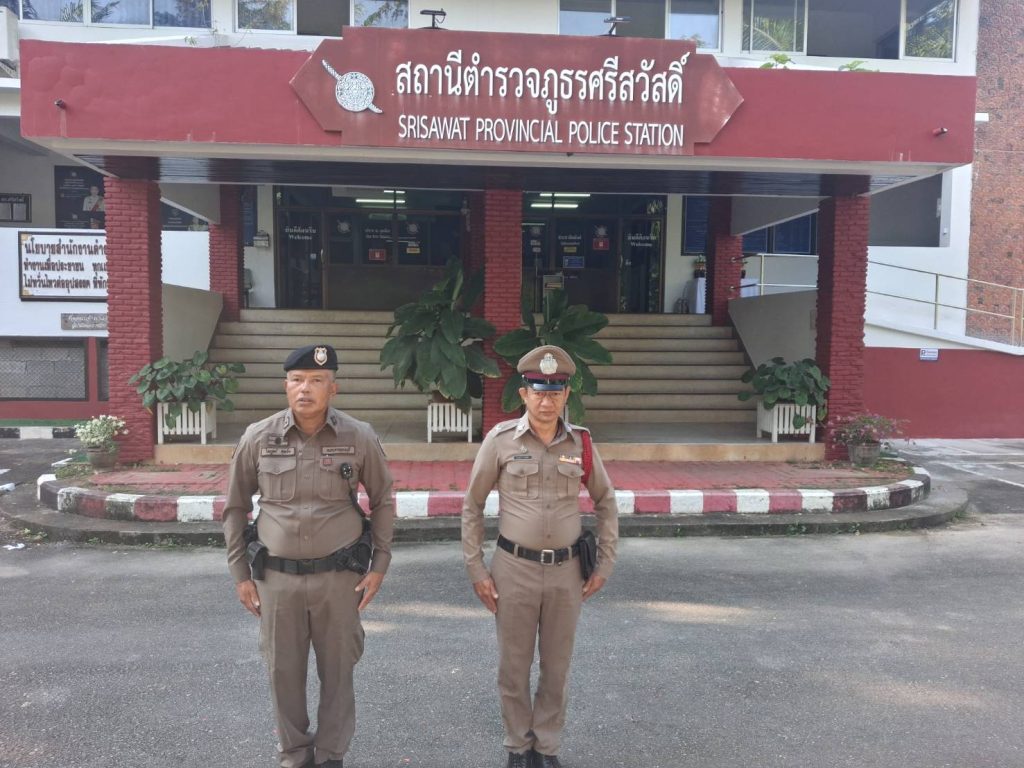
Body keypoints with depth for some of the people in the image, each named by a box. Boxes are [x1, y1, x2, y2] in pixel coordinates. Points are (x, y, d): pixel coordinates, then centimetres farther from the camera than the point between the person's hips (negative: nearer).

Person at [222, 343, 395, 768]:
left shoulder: (359, 437, -7)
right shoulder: (258, 438, -4)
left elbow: (382, 502, 5)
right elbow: (235, 507, 6)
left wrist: (379, 566, 1)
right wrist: (239, 573, 6)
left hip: (339, 576, -1)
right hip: (277, 577, 1)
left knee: (337, 670, 12)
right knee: (284, 671, 14)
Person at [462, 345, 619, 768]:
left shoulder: (580, 442, -3)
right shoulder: (500, 440, -9)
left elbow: (606, 503, 8)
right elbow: (472, 506, -1)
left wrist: (604, 565, 5)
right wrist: (476, 569, -2)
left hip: (566, 569, 2)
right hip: (514, 567, -2)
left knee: (557, 667, 15)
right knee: (514, 665, 12)